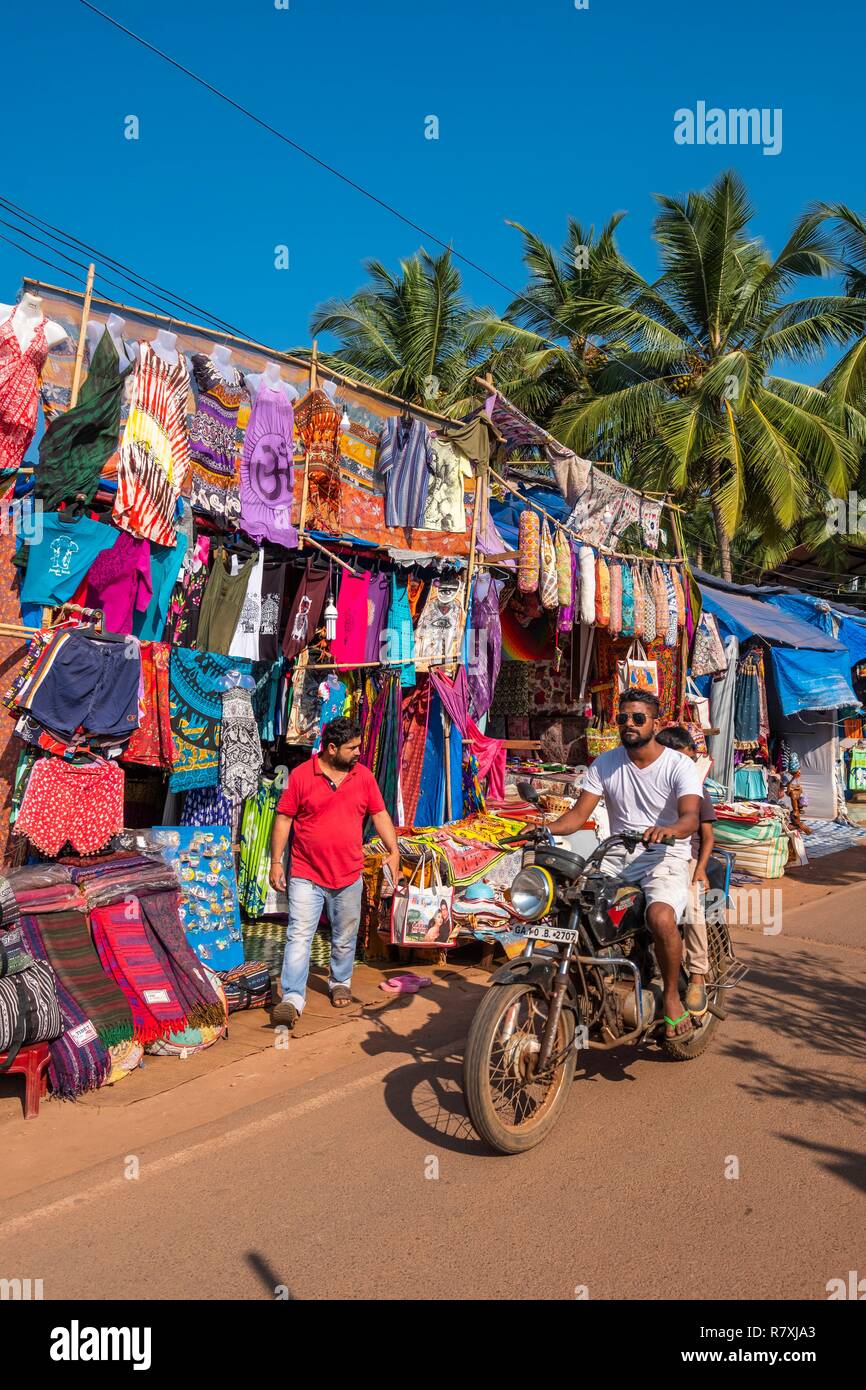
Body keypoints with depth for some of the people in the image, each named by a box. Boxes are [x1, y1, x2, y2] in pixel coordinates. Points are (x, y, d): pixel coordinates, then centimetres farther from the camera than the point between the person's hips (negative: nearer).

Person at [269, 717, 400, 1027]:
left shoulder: (363, 775, 2)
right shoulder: (301, 775, -7)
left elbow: (380, 815, 9)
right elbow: (283, 819, -3)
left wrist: (394, 851, 0)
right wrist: (276, 862, -6)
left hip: (348, 875, 3)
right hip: (307, 874, -3)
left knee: (344, 939, 16)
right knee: (299, 937, -9)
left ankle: (340, 983, 38)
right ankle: (292, 1000, -7)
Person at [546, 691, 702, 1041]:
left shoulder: (679, 766, -4)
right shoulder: (605, 764, 9)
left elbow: (690, 819, -20)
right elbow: (579, 814, 2)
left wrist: (669, 829, -44)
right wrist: (547, 828, -19)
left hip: (665, 857, -4)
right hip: (617, 858, 5)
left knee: (661, 917, -33)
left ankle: (671, 995, -6)